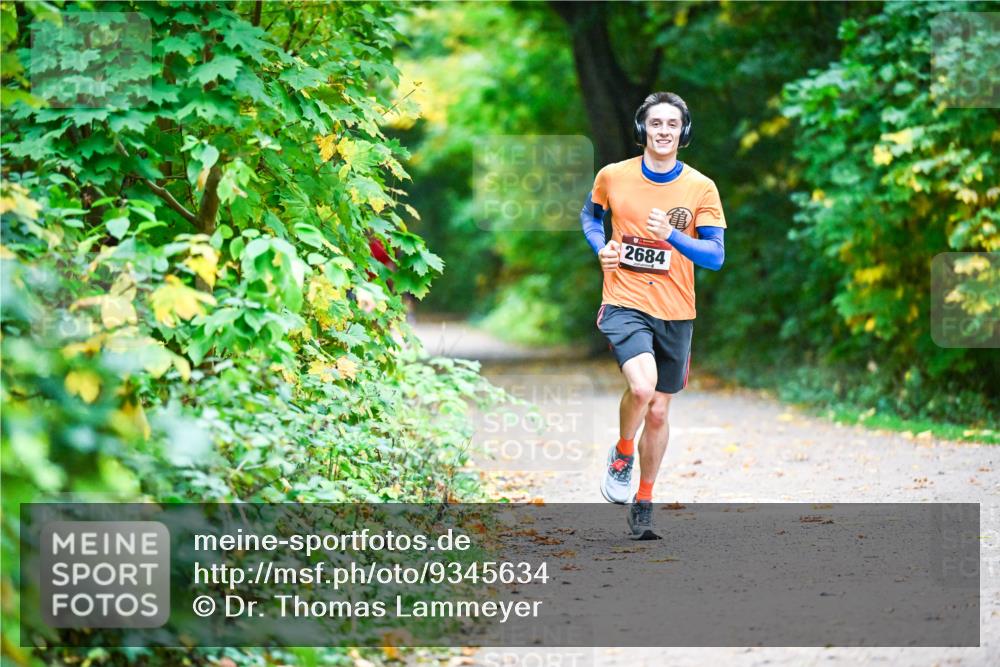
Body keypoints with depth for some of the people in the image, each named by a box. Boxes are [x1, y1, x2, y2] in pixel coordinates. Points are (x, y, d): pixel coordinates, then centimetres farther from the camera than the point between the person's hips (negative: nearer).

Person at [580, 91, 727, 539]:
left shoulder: (701, 188, -3)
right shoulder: (613, 177, -1)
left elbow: (715, 256, -7)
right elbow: (590, 215, 20)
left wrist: (672, 235, -23)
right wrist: (601, 247, -1)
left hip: (675, 313, 2)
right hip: (624, 304, -2)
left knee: (658, 411, 10)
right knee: (641, 386, -27)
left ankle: (643, 504, 28)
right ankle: (621, 455, 3)